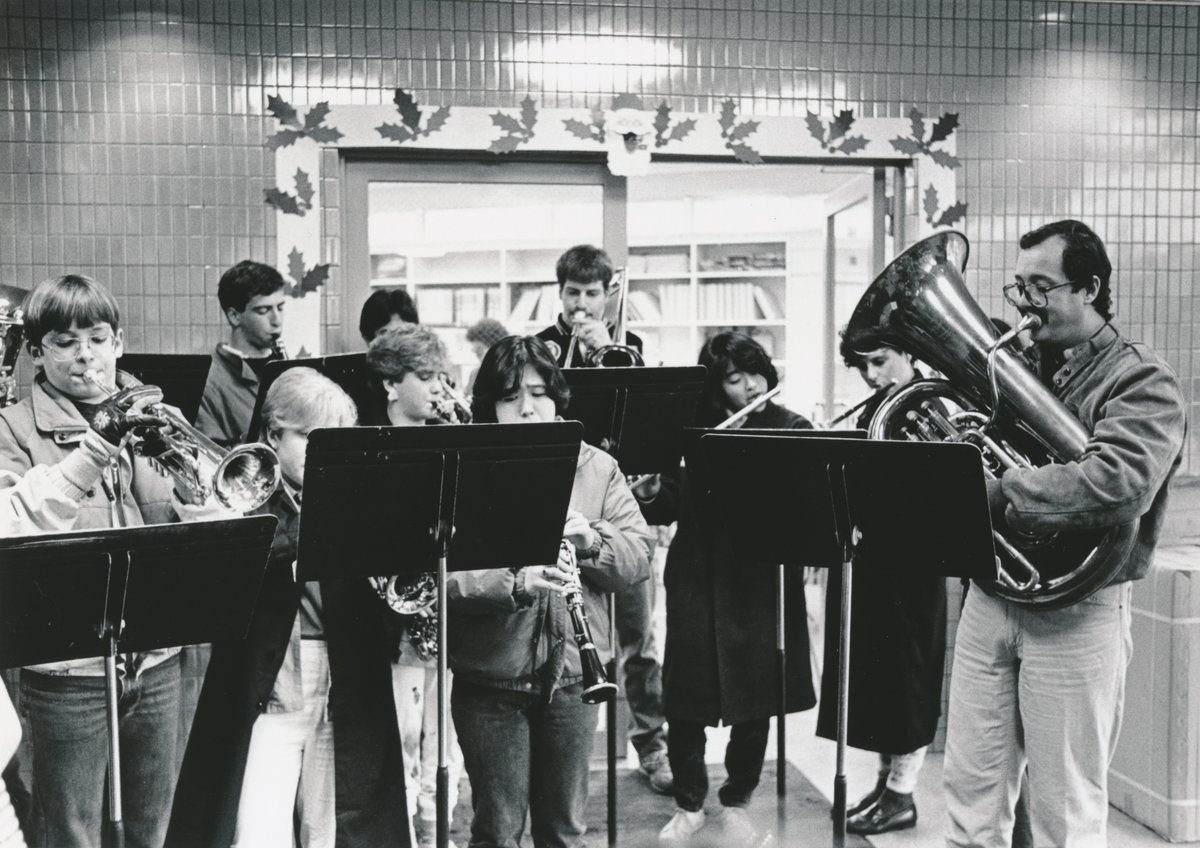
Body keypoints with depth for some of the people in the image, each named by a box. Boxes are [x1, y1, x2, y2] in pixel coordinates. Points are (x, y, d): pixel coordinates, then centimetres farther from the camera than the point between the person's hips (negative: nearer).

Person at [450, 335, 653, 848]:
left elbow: (638, 555, 2)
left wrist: (592, 540, -18)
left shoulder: (596, 468, 5)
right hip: (491, 678, -3)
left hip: (572, 672, 3)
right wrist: (512, 581, -31)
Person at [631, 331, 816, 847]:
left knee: (756, 700, 6)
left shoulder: (791, 430, 1)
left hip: (761, 582, 0)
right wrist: (649, 489, -19)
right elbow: (667, 510, 3)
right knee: (685, 701, 2)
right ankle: (689, 804, 23)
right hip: (697, 582, 1)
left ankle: (736, 804, 27)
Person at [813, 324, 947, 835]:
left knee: (906, 674, 2)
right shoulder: (870, 412, 13)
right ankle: (886, 778, 26)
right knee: (873, 673, 14)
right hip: (864, 558, 8)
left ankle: (902, 795, 13)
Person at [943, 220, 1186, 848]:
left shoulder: (1141, 380, -8)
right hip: (990, 592, 5)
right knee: (971, 796, 12)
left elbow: (1119, 486, -26)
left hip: (1074, 608, -5)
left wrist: (996, 492, -25)